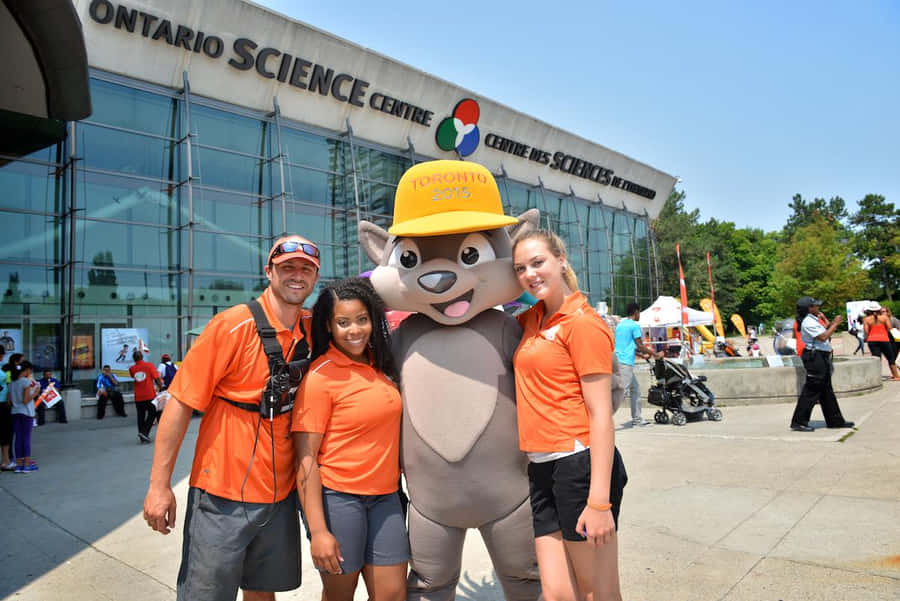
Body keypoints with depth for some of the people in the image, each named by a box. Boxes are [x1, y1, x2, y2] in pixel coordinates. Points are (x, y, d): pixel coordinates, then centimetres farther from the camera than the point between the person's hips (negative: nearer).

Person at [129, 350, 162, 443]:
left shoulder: (132, 369, 2)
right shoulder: (149, 365, -6)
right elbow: (157, 378, -9)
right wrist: (161, 388, 3)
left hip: (138, 397, 3)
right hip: (150, 395, -3)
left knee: (141, 416, 11)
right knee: (152, 414, 10)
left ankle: (143, 437, 13)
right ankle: (144, 432, -5)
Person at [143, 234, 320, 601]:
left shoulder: (312, 329, 1)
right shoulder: (233, 325, -14)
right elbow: (181, 402, -13)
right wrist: (159, 484, -13)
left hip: (281, 494, 5)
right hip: (223, 494, -5)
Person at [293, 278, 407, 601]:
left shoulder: (381, 366, 5)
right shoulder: (321, 375, -12)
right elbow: (305, 457, -14)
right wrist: (318, 530, -17)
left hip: (385, 498, 5)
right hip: (337, 498, -5)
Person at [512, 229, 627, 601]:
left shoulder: (583, 322, -10)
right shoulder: (533, 319, 11)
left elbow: (601, 417, -14)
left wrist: (599, 501, -18)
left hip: (579, 465, -7)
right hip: (542, 470, 7)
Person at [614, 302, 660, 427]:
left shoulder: (620, 324, 19)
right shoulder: (634, 325, -8)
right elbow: (640, 346, -6)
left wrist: (642, 356, 31)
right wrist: (655, 354, 6)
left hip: (617, 360, 9)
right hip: (626, 362, -9)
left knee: (635, 389, 17)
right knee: (622, 392, -11)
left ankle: (637, 418, 22)